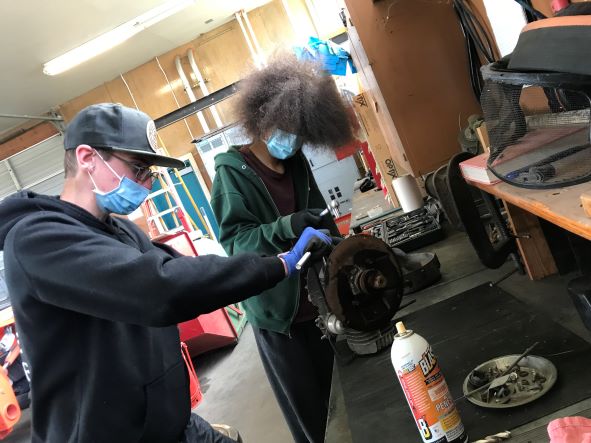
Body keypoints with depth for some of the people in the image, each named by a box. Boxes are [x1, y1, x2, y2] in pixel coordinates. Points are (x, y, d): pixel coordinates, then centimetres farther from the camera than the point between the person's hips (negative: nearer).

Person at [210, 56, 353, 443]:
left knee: (336, 396, 18)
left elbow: (321, 217, 10)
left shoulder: (297, 163, 6)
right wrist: (286, 228, -36)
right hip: (275, 309, -5)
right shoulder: (232, 170, -12)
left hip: (318, 300, 5)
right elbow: (235, 240, -20)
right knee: (307, 410, 10)